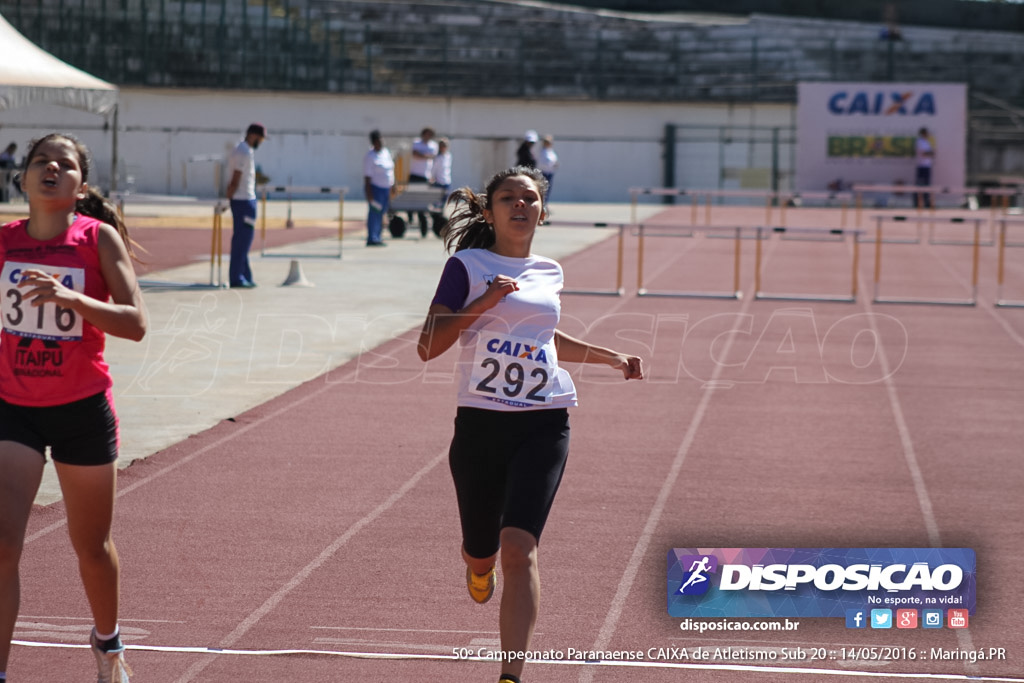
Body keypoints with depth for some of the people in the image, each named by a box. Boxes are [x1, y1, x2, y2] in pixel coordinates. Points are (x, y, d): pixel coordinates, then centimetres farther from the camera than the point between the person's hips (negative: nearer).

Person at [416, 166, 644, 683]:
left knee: (519, 548, -17)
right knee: (482, 553, 12)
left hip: (544, 426, 1)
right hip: (480, 423, -1)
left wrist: (613, 358, 27)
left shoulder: (548, 272, 13)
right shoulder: (468, 265, 0)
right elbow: (428, 346, -8)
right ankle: (479, 564, 52)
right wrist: (486, 300, -17)